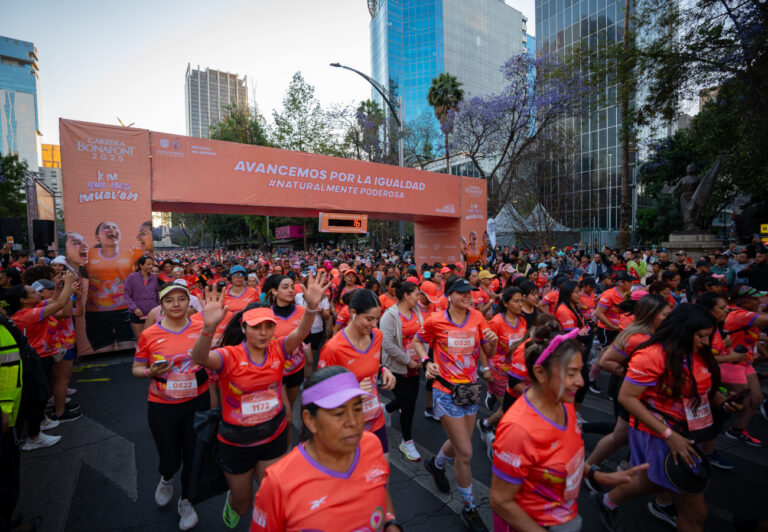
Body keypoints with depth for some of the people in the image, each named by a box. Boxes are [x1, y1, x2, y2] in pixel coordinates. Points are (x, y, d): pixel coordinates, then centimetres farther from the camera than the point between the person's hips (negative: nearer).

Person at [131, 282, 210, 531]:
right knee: (170, 458, 13)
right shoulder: (149, 335, -10)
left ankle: (185, 501, 43)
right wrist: (152, 372, -19)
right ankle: (166, 479, 53)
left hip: (197, 402, 1)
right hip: (162, 406, 0)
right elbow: (137, 369, 1)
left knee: (193, 456, 14)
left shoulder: (201, 329, -8)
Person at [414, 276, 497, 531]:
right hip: (446, 391, -5)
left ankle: (436, 464, 55)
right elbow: (418, 342, 3)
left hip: (470, 388, 5)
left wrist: (492, 341, -20)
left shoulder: (477, 317, -5)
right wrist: (427, 362, -14)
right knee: (465, 452, 0)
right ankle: (469, 508, 26)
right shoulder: (435, 321, -15)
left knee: (459, 443, 21)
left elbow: (488, 353, 2)